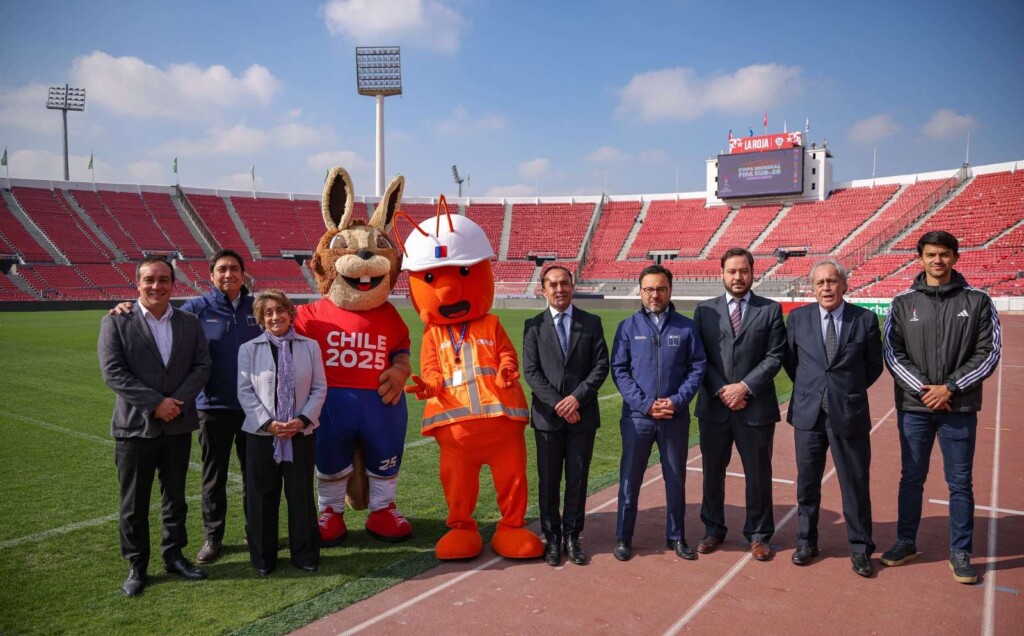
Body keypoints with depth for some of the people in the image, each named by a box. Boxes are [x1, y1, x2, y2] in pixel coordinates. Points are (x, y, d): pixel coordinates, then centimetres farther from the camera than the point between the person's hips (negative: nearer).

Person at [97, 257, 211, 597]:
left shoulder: (189, 323, 5)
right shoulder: (116, 322, -4)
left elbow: (202, 366, 0)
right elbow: (113, 372, -12)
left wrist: (178, 401, -15)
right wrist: (156, 403, -17)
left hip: (178, 425, 3)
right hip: (135, 426, -2)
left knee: (175, 497, 15)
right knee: (134, 503, 8)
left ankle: (174, 555, 30)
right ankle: (136, 566, 23)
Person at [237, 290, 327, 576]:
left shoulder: (310, 346, 2)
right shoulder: (249, 349, 1)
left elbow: (319, 388, 1)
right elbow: (245, 391, -3)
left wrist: (302, 419, -11)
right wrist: (268, 423, -13)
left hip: (302, 433, 0)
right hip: (262, 433, 0)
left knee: (301, 495, 8)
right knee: (262, 497, 8)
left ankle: (305, 554, 23)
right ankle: (263, 557, 24)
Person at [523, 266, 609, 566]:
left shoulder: (591, 323, 4)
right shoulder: (534, 326, 2)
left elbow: (601, 366, -1)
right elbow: (531, 372, -4)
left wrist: (577, 397, -14)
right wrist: (557, 404, -13)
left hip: (583, 414, 0)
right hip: (547, 415, 0)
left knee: (577, 479, 7)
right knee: (549, 480, 8)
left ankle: (572, 536, 20)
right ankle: (552, 538, 20)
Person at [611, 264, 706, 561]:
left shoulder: (685, 326, 2)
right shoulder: (628, 326, 0)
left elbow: (697, 367, 1)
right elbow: (619, 370, -3)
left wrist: (677, 401, -12)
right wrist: (645, 404, -12)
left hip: (676, 417, 1)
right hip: (637, 416, -1)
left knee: (676, 479, 13)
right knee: (629, 479, 7)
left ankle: (676, 536, 30)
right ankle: (623, 538, 22)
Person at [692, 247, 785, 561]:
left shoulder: (771, 310, 3)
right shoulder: (704, 310, 6)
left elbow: (775, 357, -4)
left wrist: (744, 387, -14)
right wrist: (720, 390, -10)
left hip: (756, 407, -1)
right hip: (713, 406, 1)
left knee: (758, 474, 8)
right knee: (713, 472, 12)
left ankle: (758, 535, 25)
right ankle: (713, 529, 28)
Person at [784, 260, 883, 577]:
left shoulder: (865, 319, -3)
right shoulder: (798, 317, 1)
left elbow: (874, 365, 7)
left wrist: (850, 390, 7)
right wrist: (808, 388, 9)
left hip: (850, 413, -1)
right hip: (808, 413, 2)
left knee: (856, 484, 8)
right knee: (807, 482, 12)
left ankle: (860, 548, 25)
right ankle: (806, 541, 29)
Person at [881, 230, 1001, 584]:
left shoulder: (977, 301, 1)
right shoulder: (903, 303, 2)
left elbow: (989, 352, -3)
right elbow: (893, 353, 0)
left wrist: (950, 388, -11)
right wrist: (923, 389, -12)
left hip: (960, 407, -1)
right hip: (914, 406, 1)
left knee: (960, 483, 7)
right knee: (911, 478, 11)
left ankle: (960, 553, 21)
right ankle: (906, 542, 25)